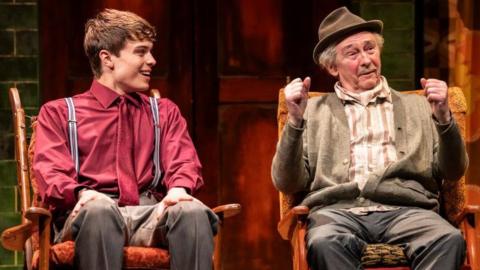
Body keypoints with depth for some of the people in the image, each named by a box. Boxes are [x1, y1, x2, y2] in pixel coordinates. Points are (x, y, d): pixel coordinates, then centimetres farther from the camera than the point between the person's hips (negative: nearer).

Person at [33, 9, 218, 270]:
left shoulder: (165, 112, 29)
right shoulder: (58, 112, 19)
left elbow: (183, 161, 13)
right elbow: (51, 170, 4)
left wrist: (179, 188, -14)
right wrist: (82, 193, -21)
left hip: (151, 213, 2)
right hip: (87, 215, -2)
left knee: (193, 212, -34)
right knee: (98, 209, -41)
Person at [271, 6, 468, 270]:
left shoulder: (417, 107, 23)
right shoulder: (314, 111, 20)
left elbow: (453, 172, 14)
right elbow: (287, 183, 10)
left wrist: (442, 118, -3)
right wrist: (295, 120, -4)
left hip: (405, 209, 1)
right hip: (337, 210, -1)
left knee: (449, 239, -33)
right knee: (324, 242, -38)